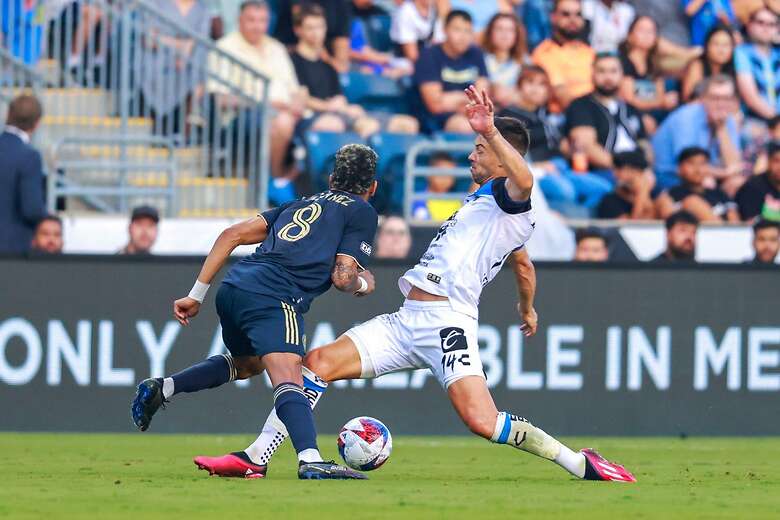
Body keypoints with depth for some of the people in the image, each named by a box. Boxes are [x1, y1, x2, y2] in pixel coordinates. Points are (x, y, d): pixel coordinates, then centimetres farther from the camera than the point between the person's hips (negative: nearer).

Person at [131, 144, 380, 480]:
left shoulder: (302, 204, 29)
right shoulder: (362, 212, 11)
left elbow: (233, 235, 23)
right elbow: (342, 277, 1)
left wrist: (197, 294, 22)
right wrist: (363, 283, 25)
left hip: (233, 288, 7)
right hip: (273, 298, -7)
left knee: (247, 364, 32)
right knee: (288, 381, -21)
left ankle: (162, 388, 20)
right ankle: (311, 461, -43)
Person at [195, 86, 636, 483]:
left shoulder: (508, 199, -2)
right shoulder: (481, 200, 28)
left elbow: (523, 180, -29)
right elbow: (523, 264, 44)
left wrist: (490, 131, -38)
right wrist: (528, 307, 60)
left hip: (446, 320, -10)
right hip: (407, 320, 10)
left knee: (482, 420, -24)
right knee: (319, 364, -1)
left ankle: (582, 465, -12)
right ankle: (256, 457, 0)